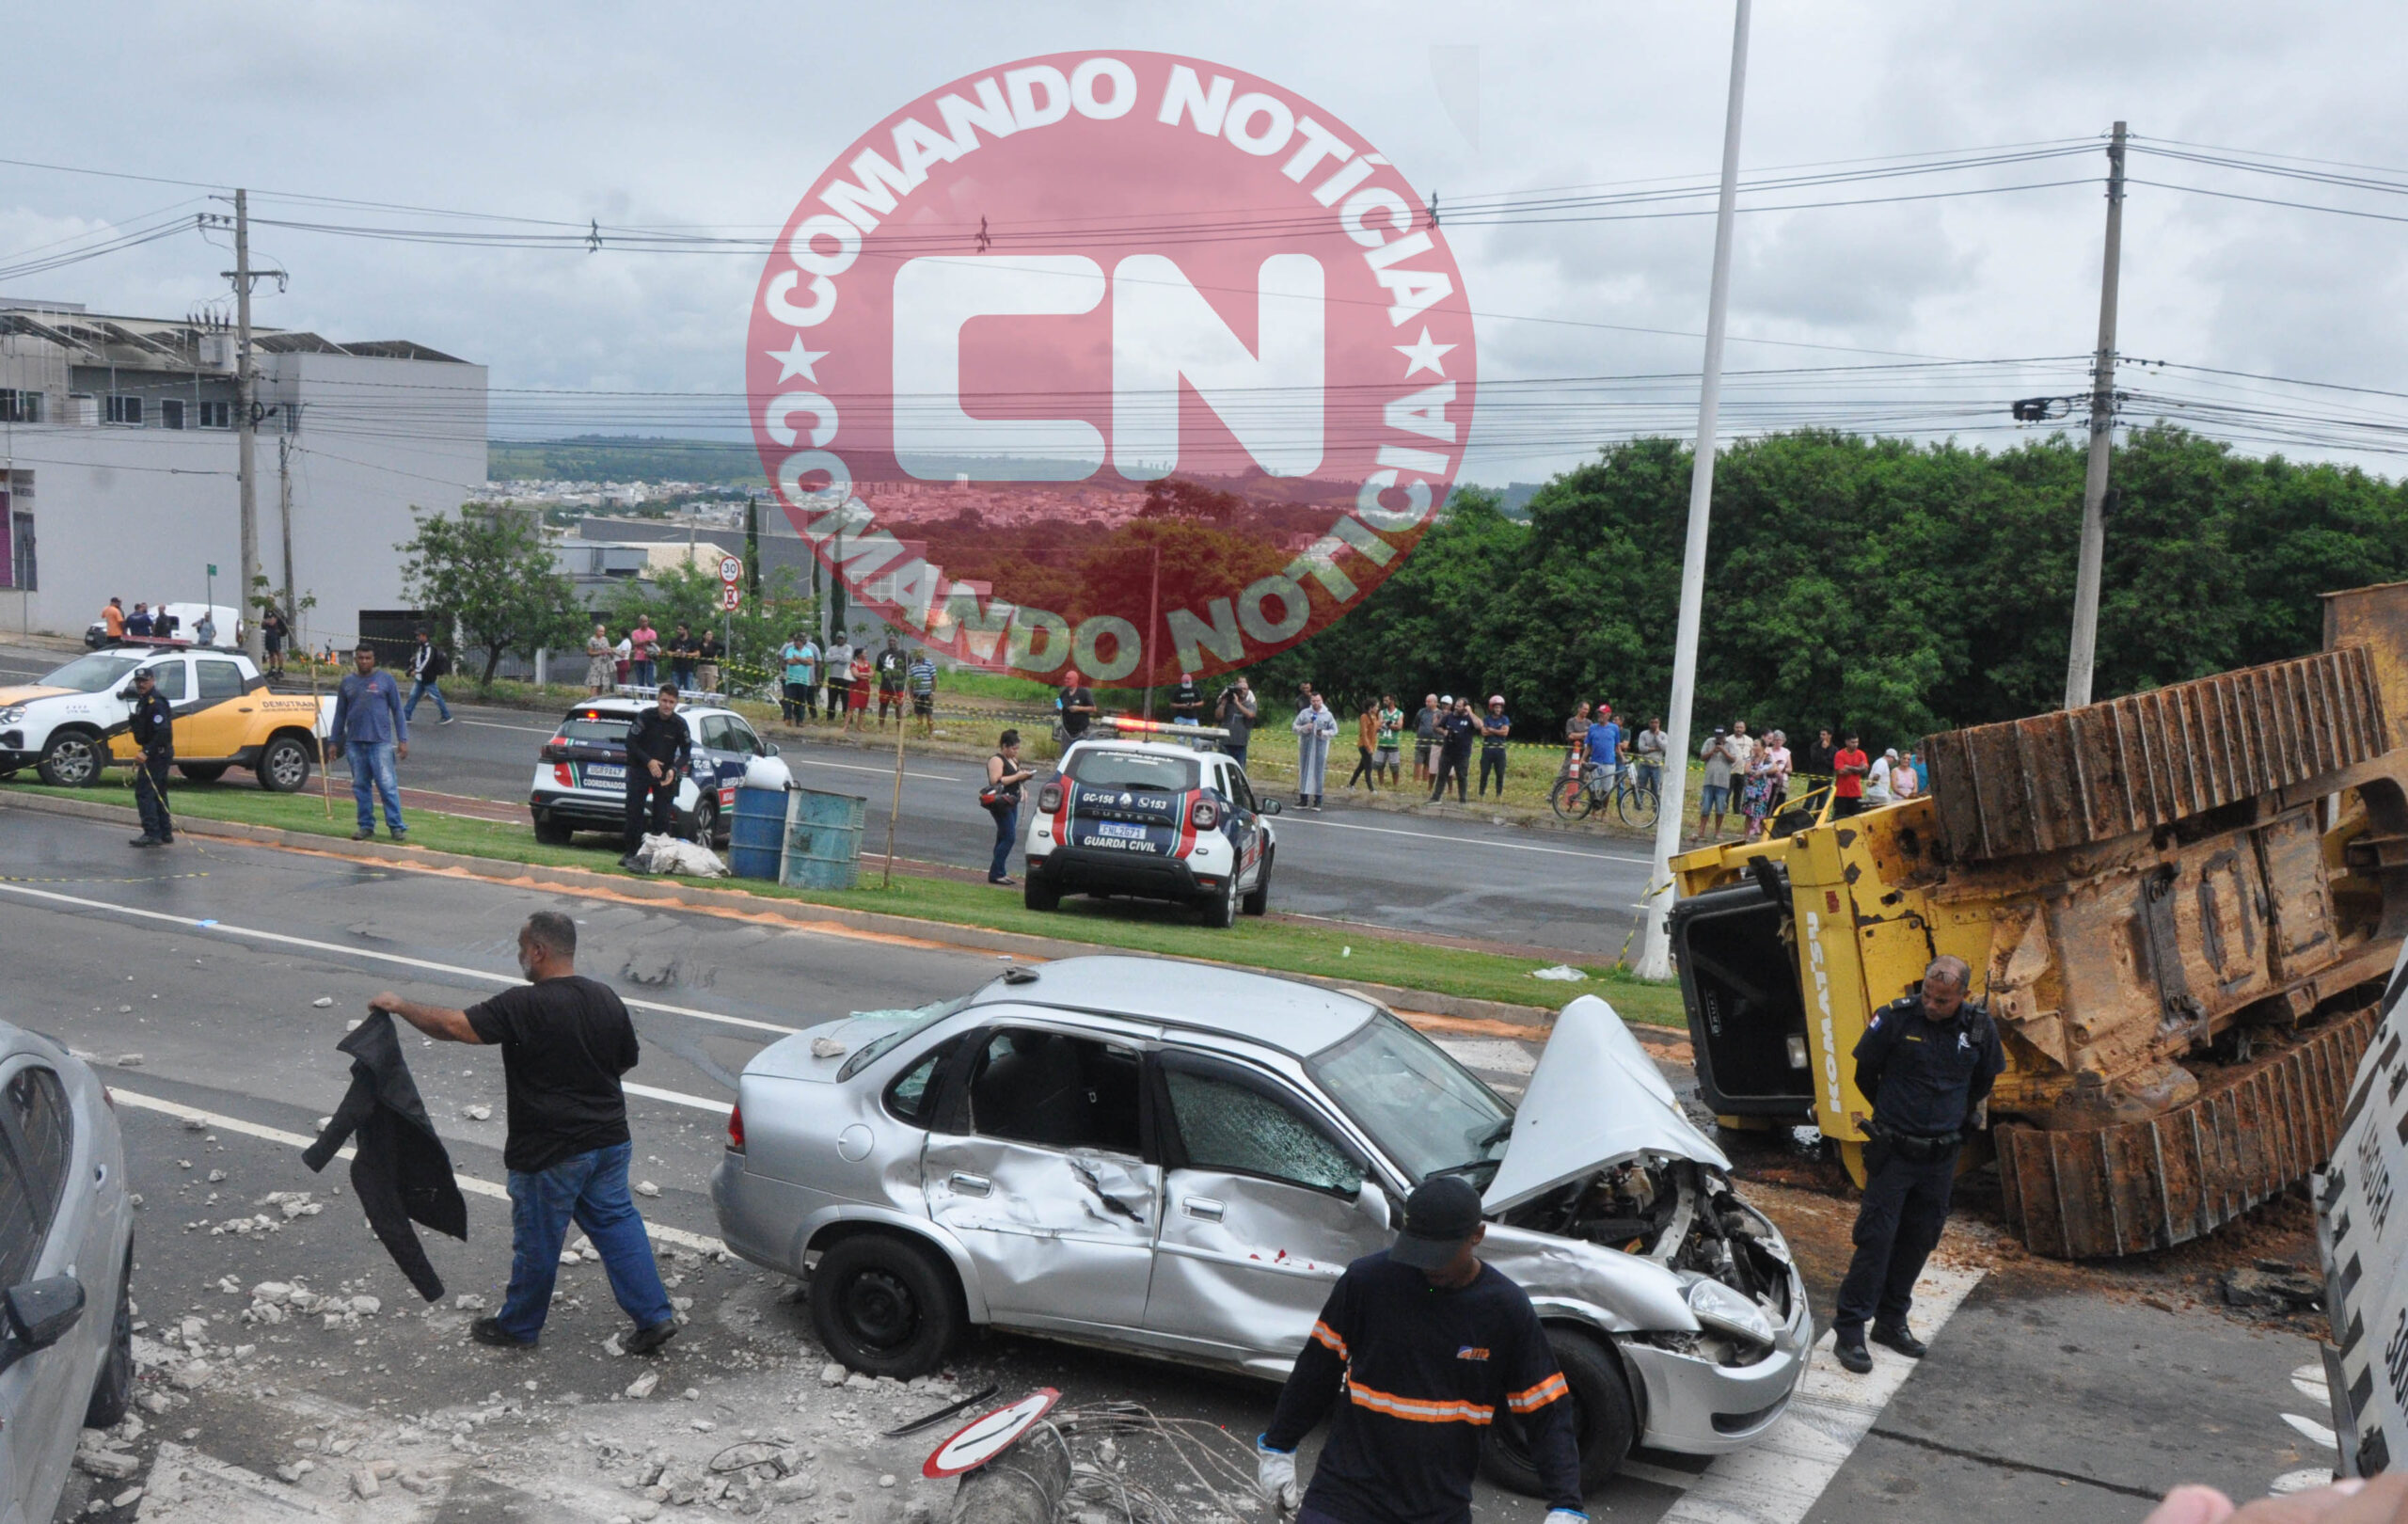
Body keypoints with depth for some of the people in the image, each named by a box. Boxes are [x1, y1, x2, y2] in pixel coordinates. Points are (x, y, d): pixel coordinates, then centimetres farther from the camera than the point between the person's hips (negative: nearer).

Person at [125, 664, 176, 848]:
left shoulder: (156, 703, -17)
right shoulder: (144, 700, 16)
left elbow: (162, 731, -26)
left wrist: (146, 753, -29)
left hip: (157, 753, -11)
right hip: (157, 754, 11)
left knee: (144, 792, -12)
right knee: (158, 794, 14)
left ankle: (152, 834, -14)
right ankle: (165, 834, 20)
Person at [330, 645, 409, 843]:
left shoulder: (386, 680, 3)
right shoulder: (347, 682, 12)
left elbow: (398, 711, 3)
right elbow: (340, 714, 17)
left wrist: (403, 740, -3)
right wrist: (334, 742, 14)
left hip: (381, 742, -4)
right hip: (355, 743, 4)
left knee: (388, 785, -7)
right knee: (360, 786, 7)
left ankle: (396, 827, -6)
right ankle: (366, 825, 14)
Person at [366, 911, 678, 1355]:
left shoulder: (524, 1006, -20)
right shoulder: (607, 999, 1)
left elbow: (453, 1026, -19)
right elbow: (626, 1061, 12)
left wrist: (399, 1006, -5)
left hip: (552, 1152, -6)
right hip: (609, 1138, 6)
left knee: (537, 1240, 11)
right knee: (616, 1222, 15)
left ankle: (517, 1326, 31)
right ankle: (654, 1315, 12)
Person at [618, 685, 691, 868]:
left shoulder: (680, 724, -5)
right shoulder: (646, 716, -9)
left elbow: (686, 752, 1)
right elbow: (630, 742, -7)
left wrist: (674, 770, -15)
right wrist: (648, 761, -18)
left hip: (665, 774, 1)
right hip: (640, 770, -1)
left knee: (662, 817, -2)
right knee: (634, 813, -2)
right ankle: (630, 853, 4)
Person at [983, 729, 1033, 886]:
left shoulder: (1013, 760, 18)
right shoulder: (996, 760, -11)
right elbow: (995, 781, -21)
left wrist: (1024, 776, 9)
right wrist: (1018, 776, -19)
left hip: (1011, 803, 10)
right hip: (1001, 803, -10)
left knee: (1003, 838, 10)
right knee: (1009, 838, -13)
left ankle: (1000, 873, 13)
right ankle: (995, 873, -10)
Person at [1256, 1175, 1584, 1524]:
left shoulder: (1508, 1309, -8)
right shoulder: (1367, 1279, -11)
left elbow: (1547, 1412, -3)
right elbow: (1318, 1369, 2)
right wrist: (1278, 1446, 7)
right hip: (1347, 1489, -1)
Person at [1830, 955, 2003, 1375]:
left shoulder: (1979, 1028, -3)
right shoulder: (1896, 1018, -14)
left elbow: (1984, 1081, 17)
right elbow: (1865, 1073, 2)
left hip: (1942, 1156, 4)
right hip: (1893, 1151, -4)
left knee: (1918, 1241, 11)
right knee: (1876, 1238, -5)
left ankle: (1891, 1321, 25)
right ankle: (1849, 1330, -1)